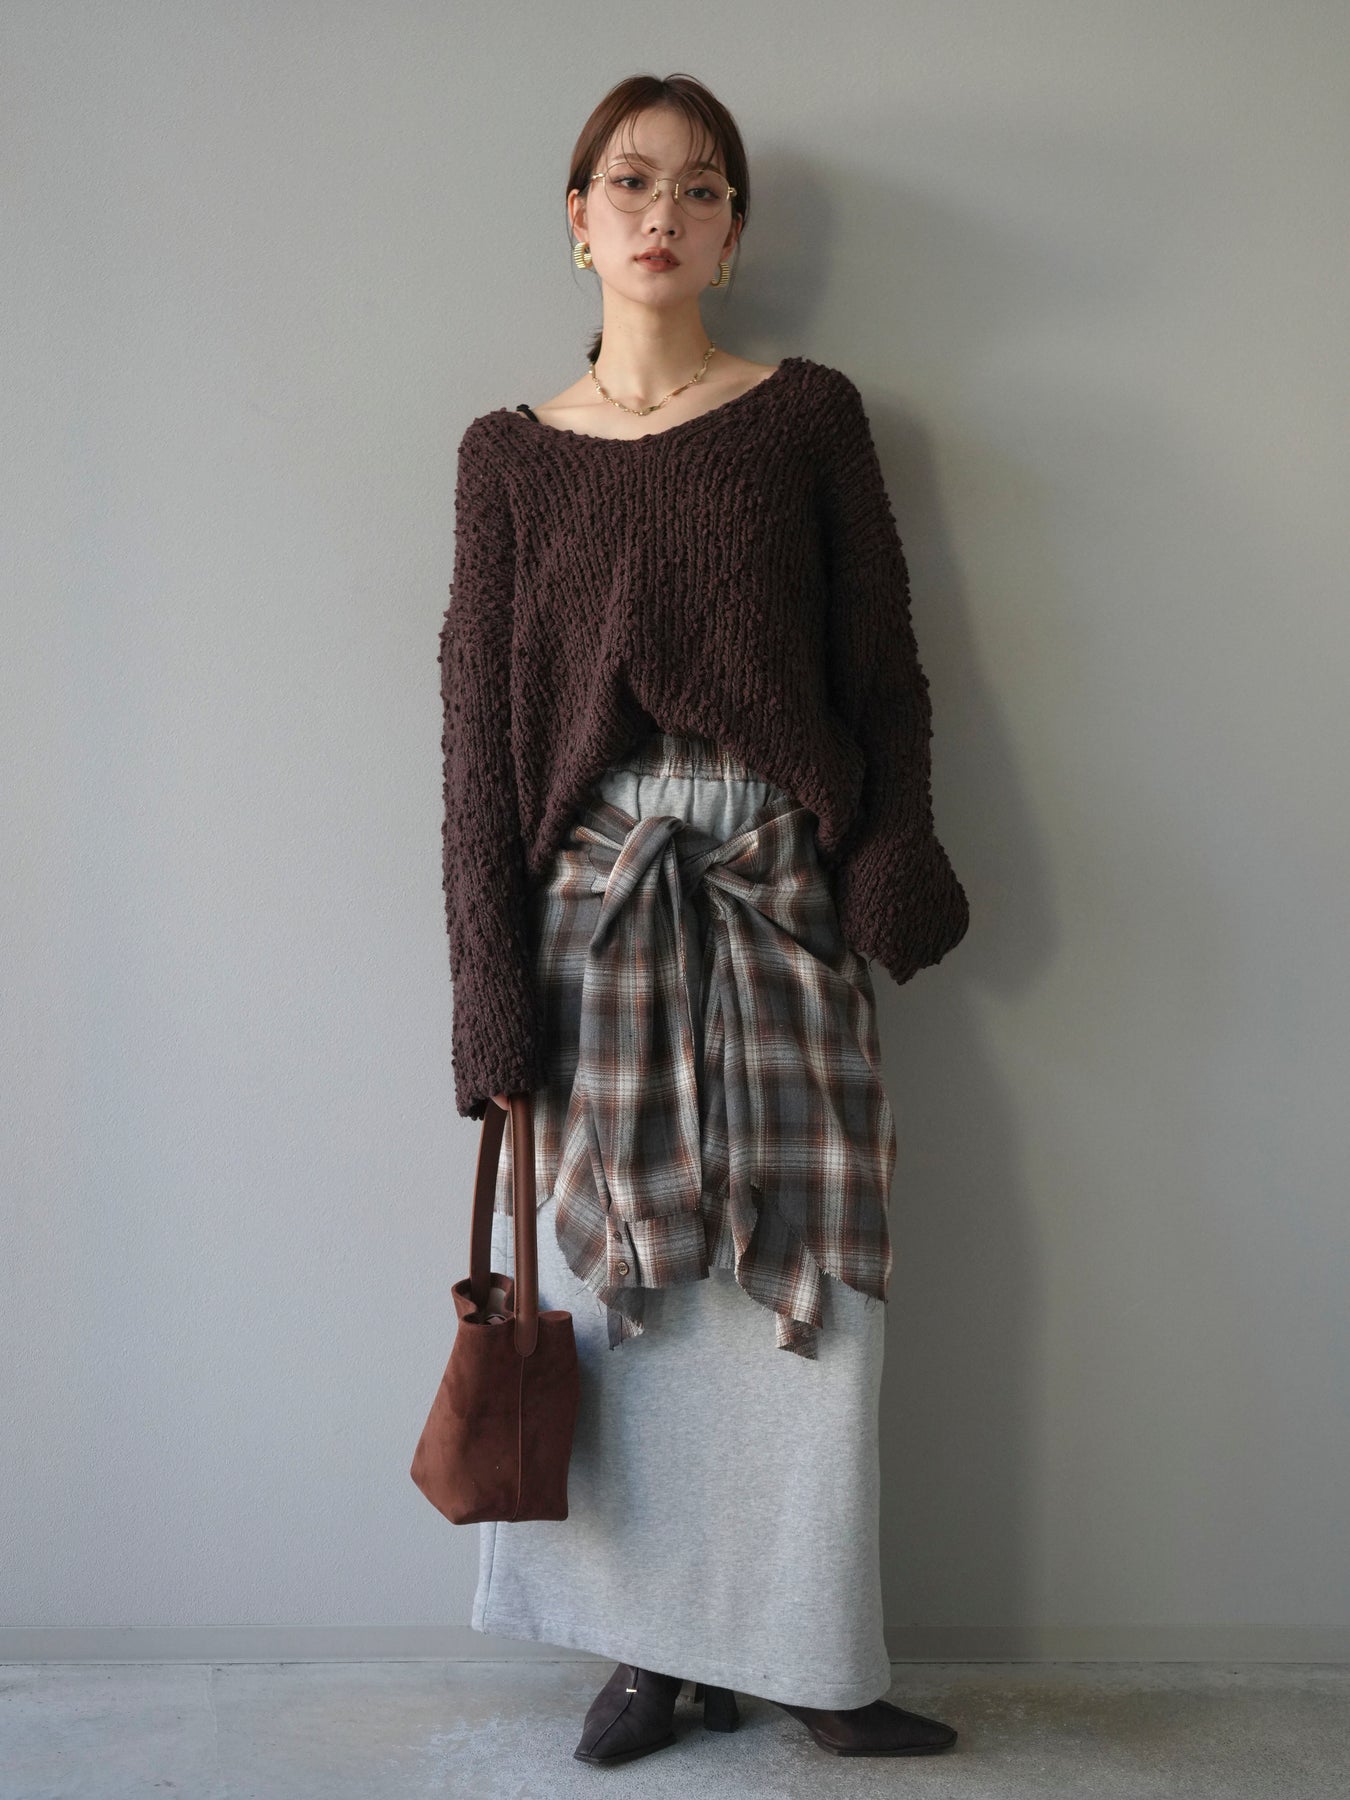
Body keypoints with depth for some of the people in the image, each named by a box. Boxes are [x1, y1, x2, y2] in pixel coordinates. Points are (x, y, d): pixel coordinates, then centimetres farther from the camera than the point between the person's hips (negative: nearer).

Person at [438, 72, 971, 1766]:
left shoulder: (809, 415, 6)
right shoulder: (511, 456, 6)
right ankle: (654, 1644, 23)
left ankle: (811, 1658, 19)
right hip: (598, 904, 1)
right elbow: (478, 731, 2)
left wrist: (890, 867, -8)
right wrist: (492, 990, -3)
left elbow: (882, 671, 5)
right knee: (619, 1281, 5)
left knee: (802, 1281, 2)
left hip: (781, 893, 0)